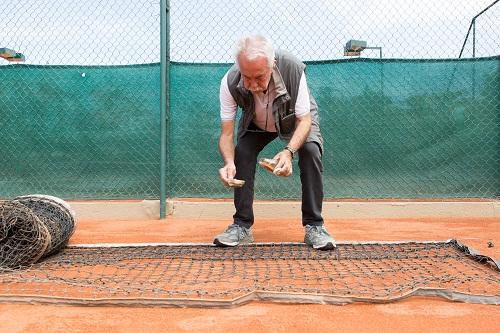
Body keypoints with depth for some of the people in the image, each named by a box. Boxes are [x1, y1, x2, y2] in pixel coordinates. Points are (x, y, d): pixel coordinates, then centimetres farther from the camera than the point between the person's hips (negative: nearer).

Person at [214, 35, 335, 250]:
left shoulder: (293, 70, -39)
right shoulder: (230, 82, -34)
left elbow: (304, 120, -31)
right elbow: (226, 133, -29)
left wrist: (289, 151, -49)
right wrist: (229, 163, -50)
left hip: (295, 119, -1)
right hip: (255, 124, 2)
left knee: (311, 151, -26)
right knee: (241, 152, -21)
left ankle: (314, 227, -15)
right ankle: (241, 226, -8)